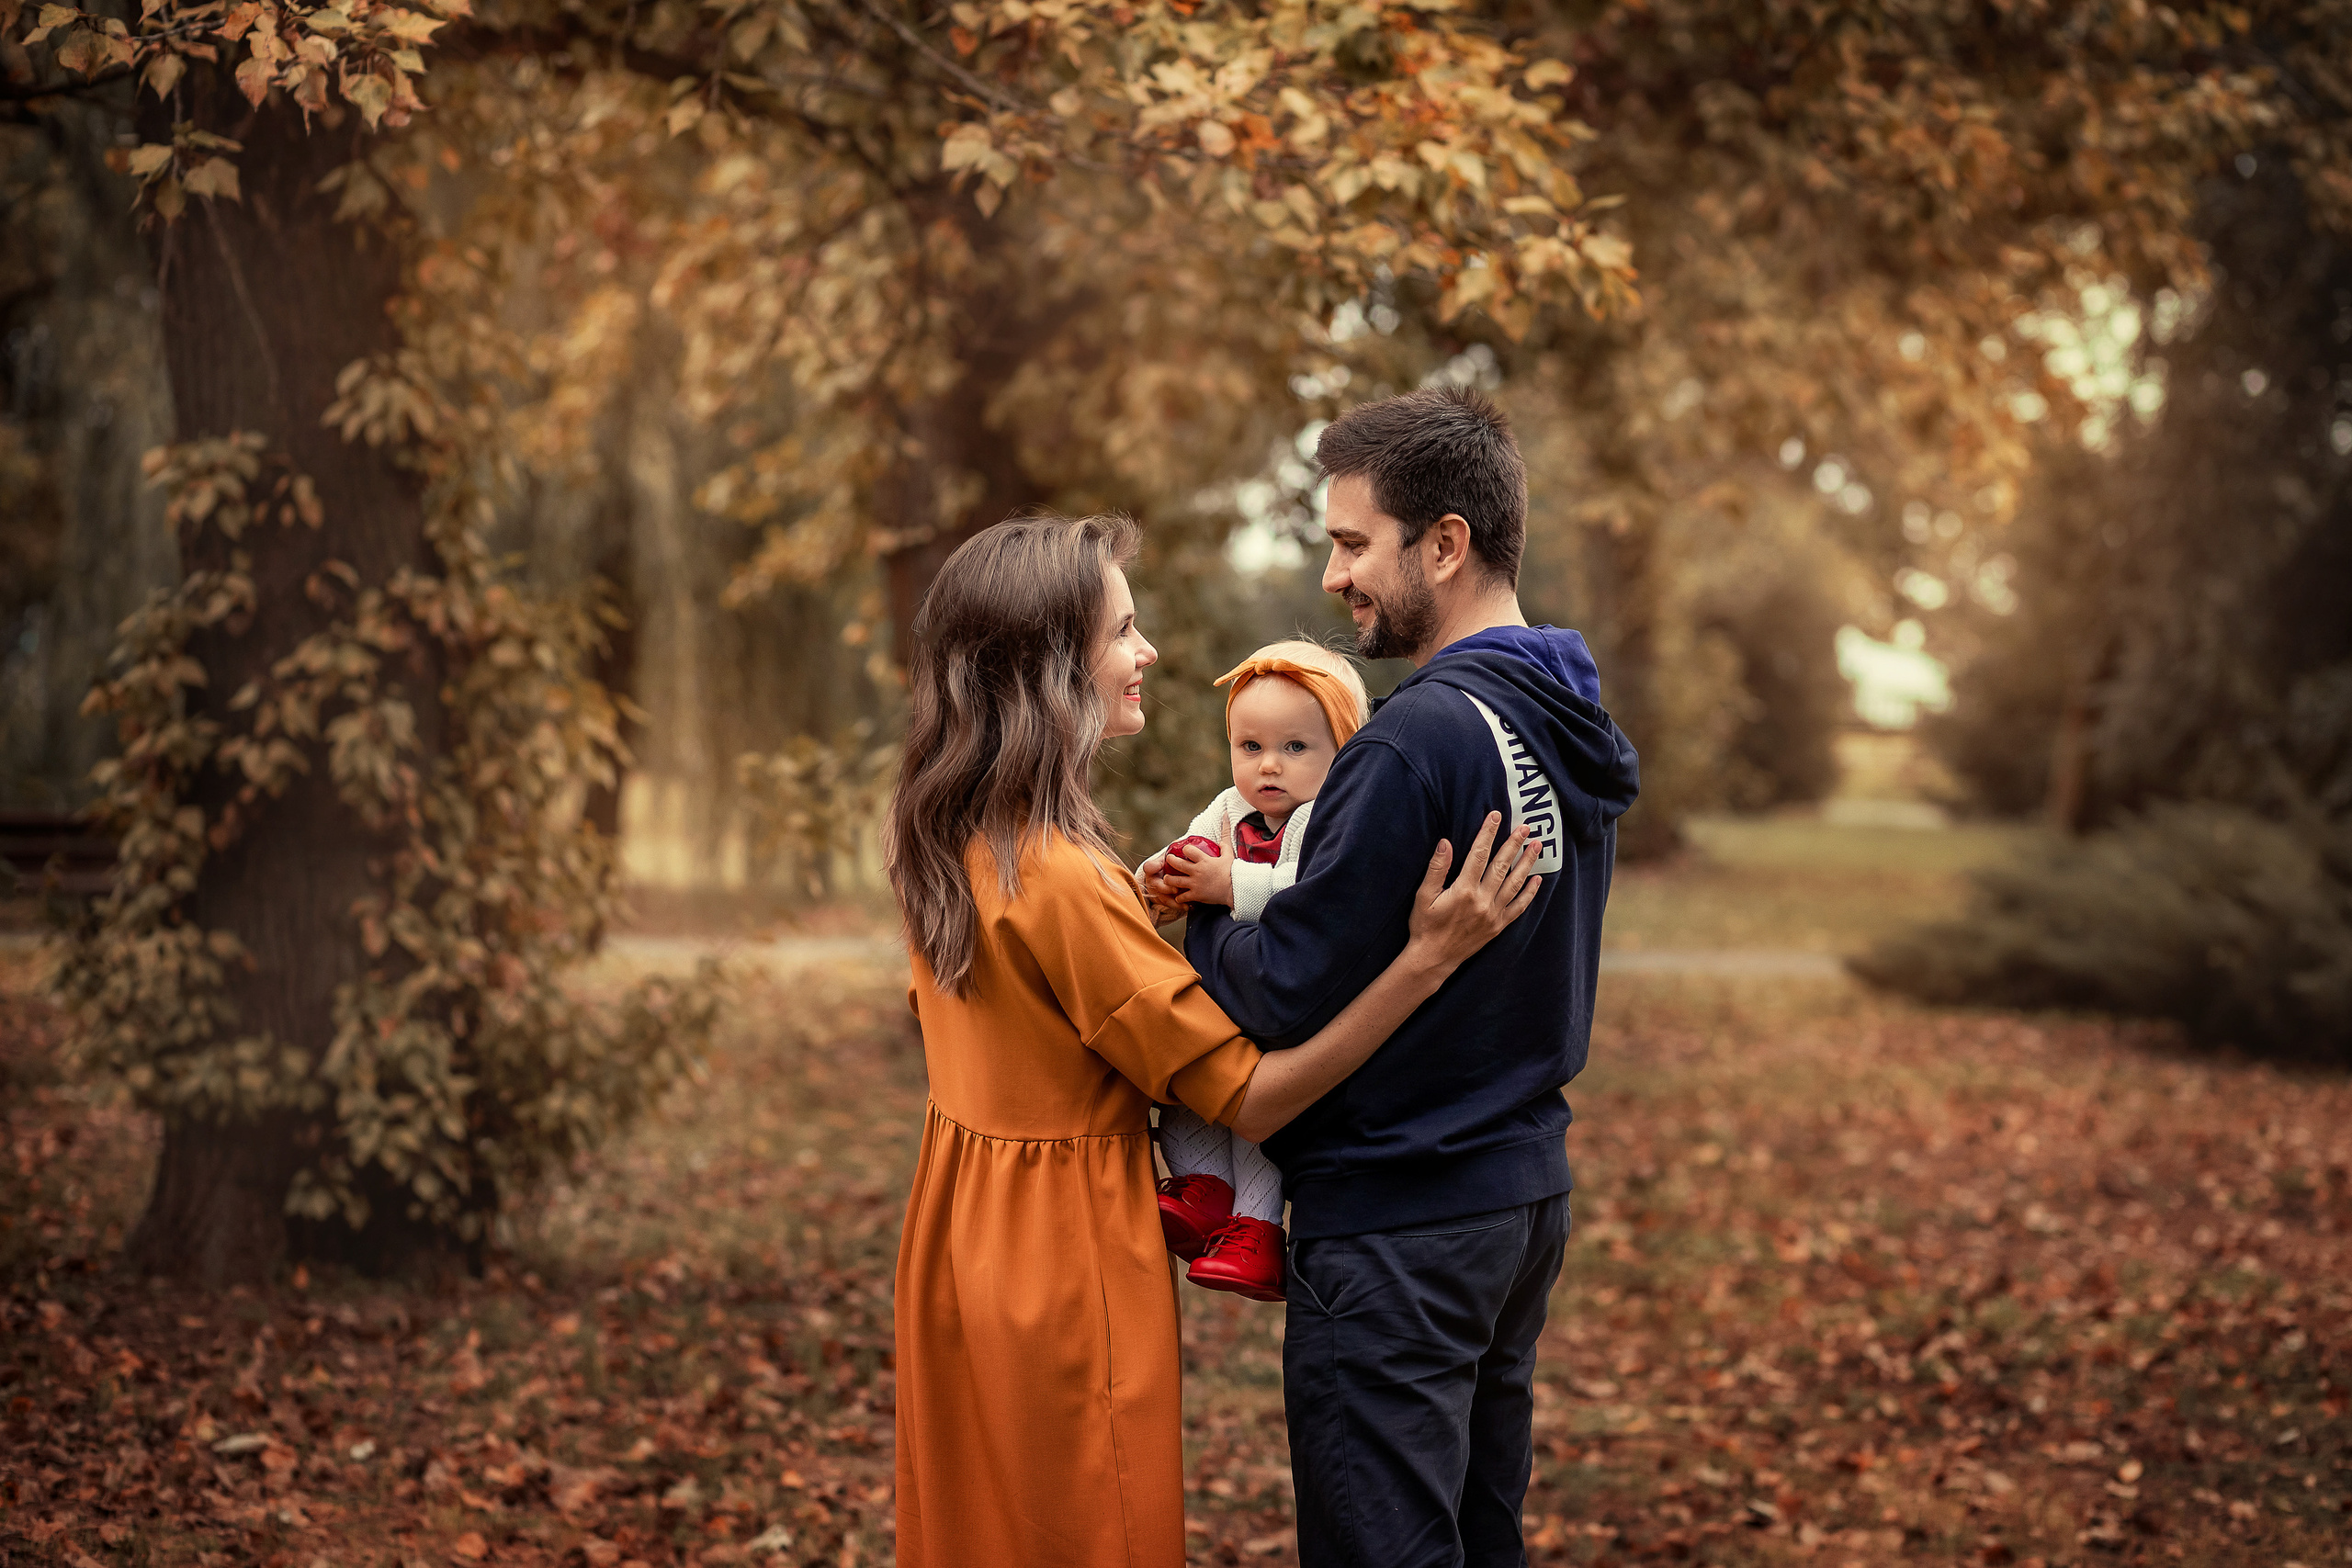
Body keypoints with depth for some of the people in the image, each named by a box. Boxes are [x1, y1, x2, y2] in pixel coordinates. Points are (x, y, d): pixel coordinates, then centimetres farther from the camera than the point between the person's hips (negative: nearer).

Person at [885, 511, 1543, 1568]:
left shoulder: (937, 846, 1)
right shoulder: (1062, 882, -26)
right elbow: (1250, 1101, -22)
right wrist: (1428, 957, -27)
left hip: (955, 1243, 8)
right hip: (1066, 1262, -8)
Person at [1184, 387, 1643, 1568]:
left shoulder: (1421, 740, -22)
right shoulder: (1578, 736, 9)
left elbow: (1287, 996, -21)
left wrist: (1186, 921, -1)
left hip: (1396, 1223, -9)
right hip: (1526, 1196, 10)